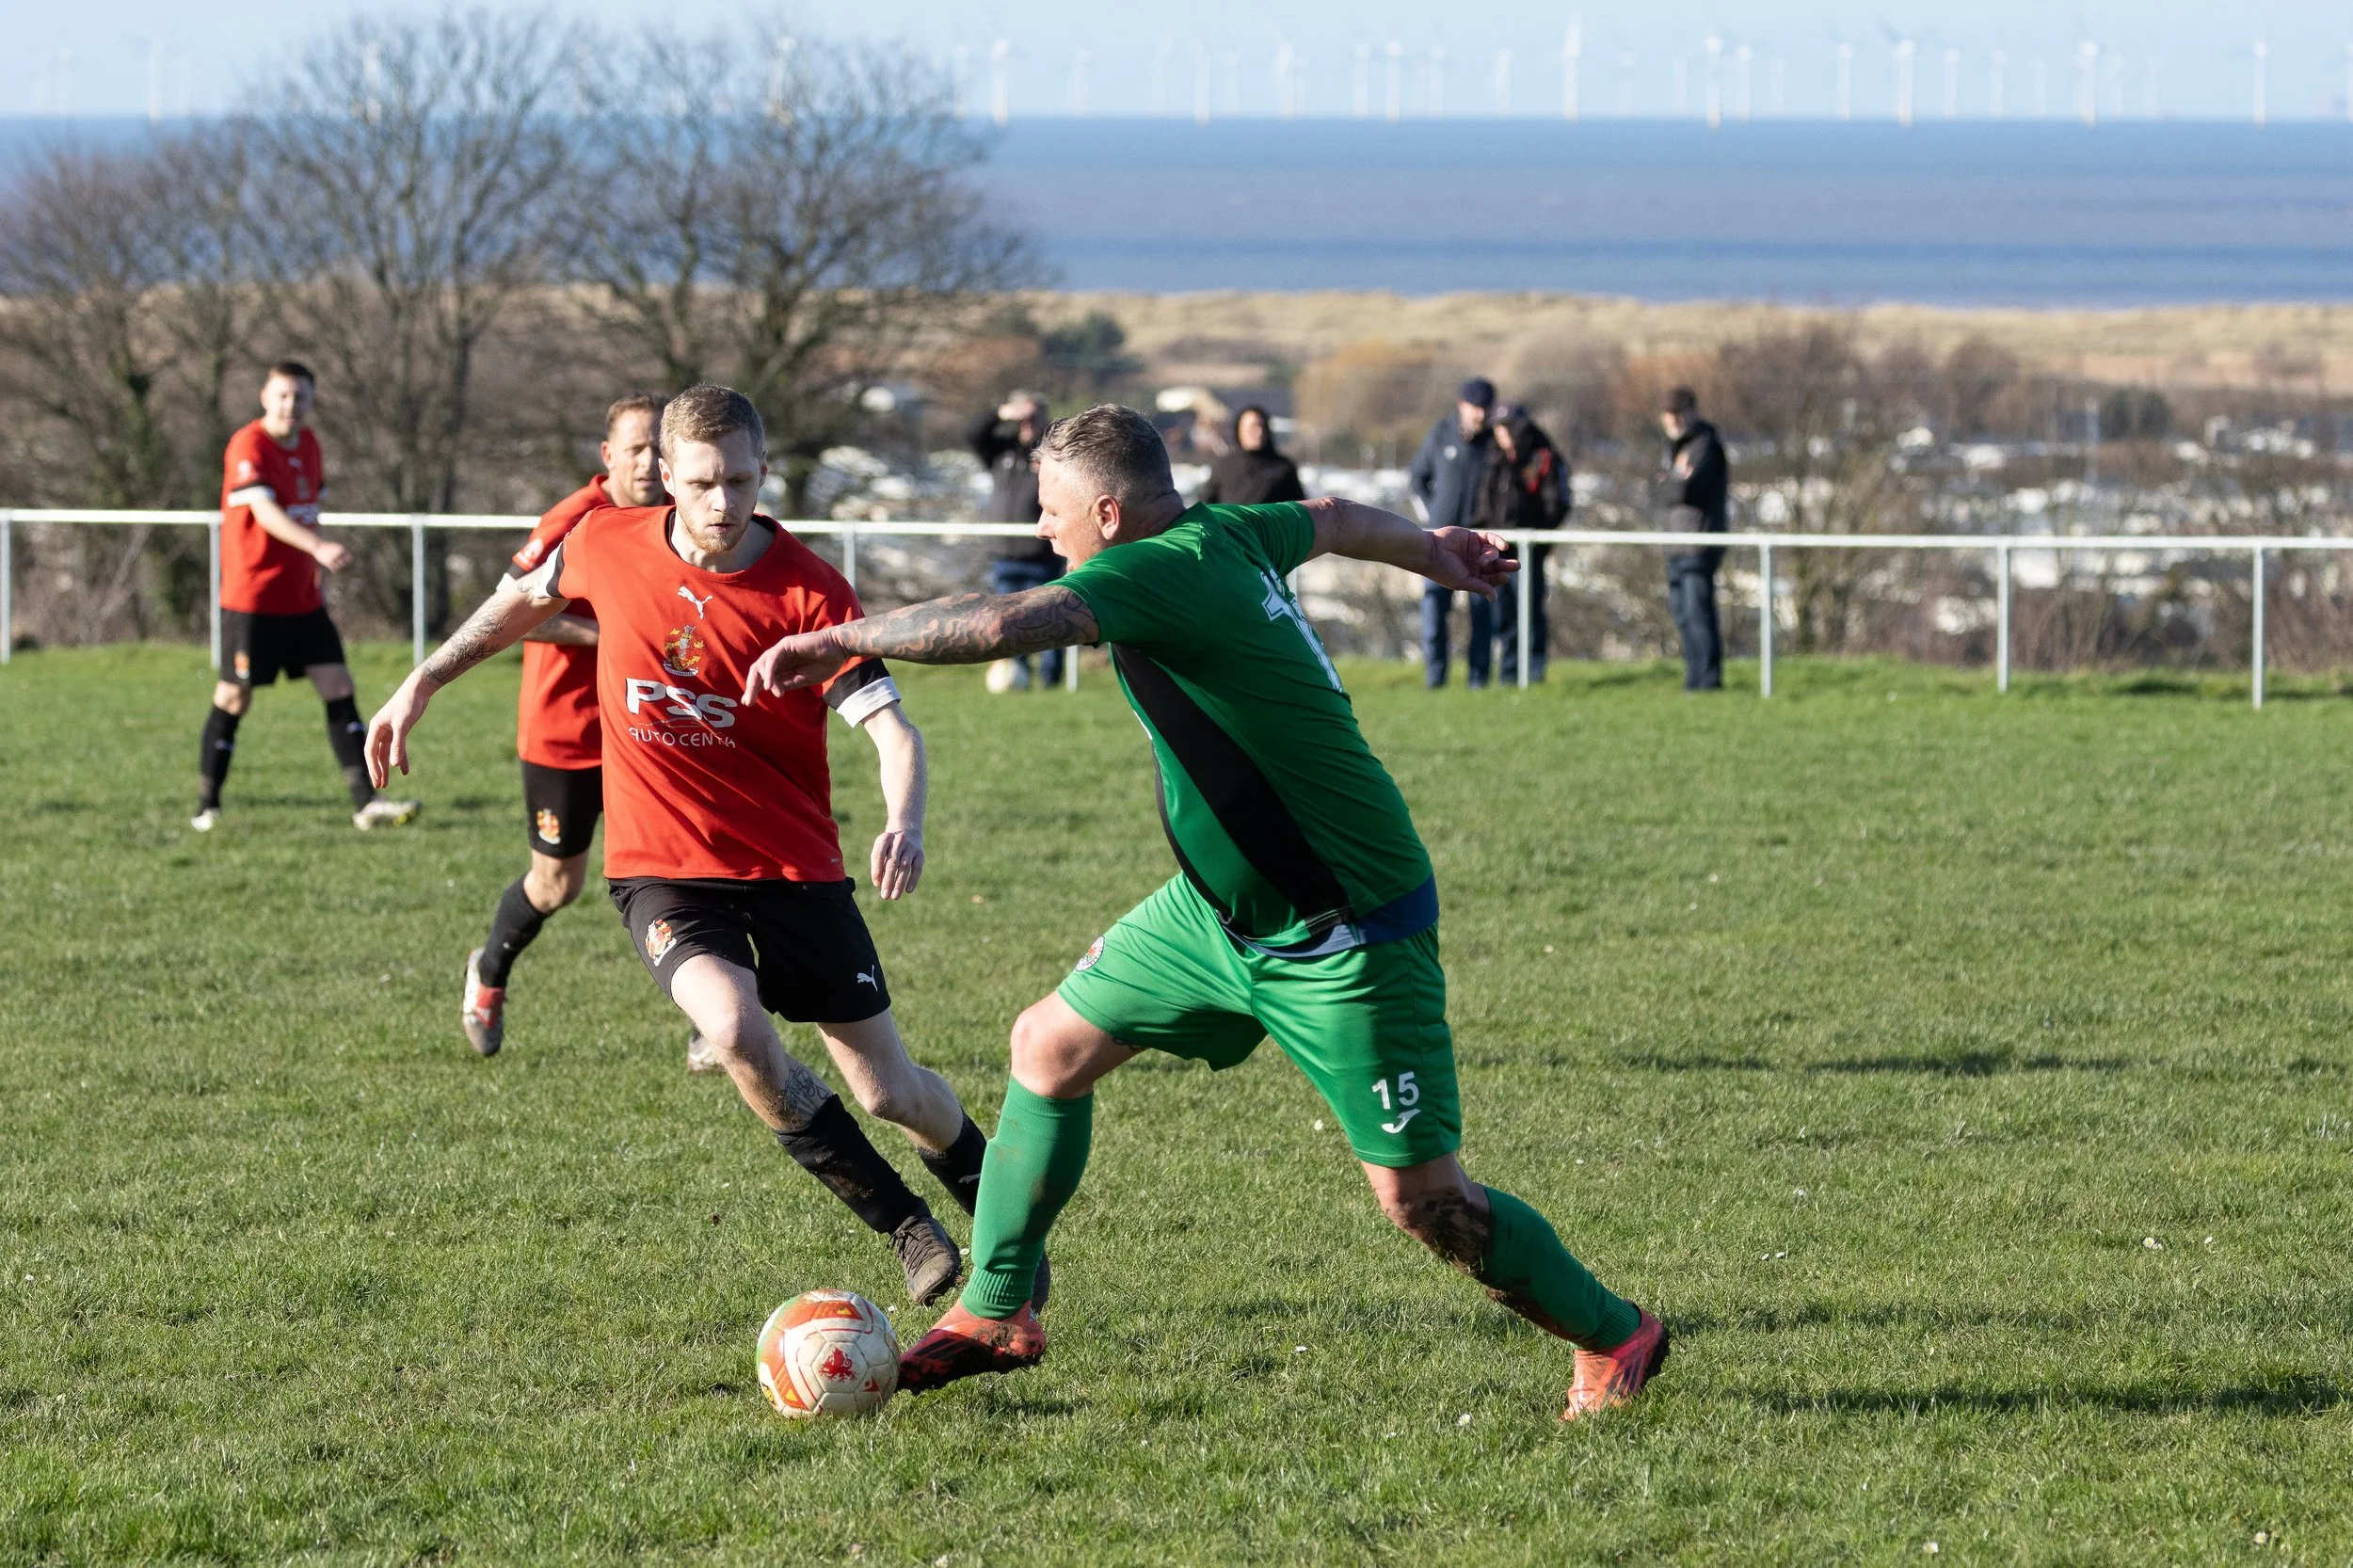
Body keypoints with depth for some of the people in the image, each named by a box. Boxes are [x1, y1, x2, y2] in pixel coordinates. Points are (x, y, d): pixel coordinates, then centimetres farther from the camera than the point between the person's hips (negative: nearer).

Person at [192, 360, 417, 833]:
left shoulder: (308, 445, 10)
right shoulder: (248, 447, -14)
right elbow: (266, 511, -28)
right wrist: (318, 547, -42)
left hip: (302, 599, 7)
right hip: (252, 596, -7)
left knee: (339, 687, 0)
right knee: (233, 698, -1)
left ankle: (367, 802, 0)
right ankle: (206, 808, 11)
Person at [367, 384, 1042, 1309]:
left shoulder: (808, 591, -14)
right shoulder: (609, 546, -5)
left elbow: (890, 727, -20)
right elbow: (527, 600, 18)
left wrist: (904, 823, -40)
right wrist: (422, 684, 16)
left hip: (793, 867, -1)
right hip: (663, 873, 1)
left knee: (889, 1091, 2)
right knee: (734, 1025, -29)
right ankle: (907, 1229, -10)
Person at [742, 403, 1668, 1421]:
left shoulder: (1163, 572, -26)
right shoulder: (1228, 536, 1)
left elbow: (1001, 624, -40)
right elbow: (1332, 520, 22)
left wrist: (846, 640, -28)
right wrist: (1431, 551, 43)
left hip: (1346, 943, -10)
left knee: (1422, 1200, -6)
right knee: (1049, 1046, 10)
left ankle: (1615, 1339, 14)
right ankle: (996, 1315, 22)